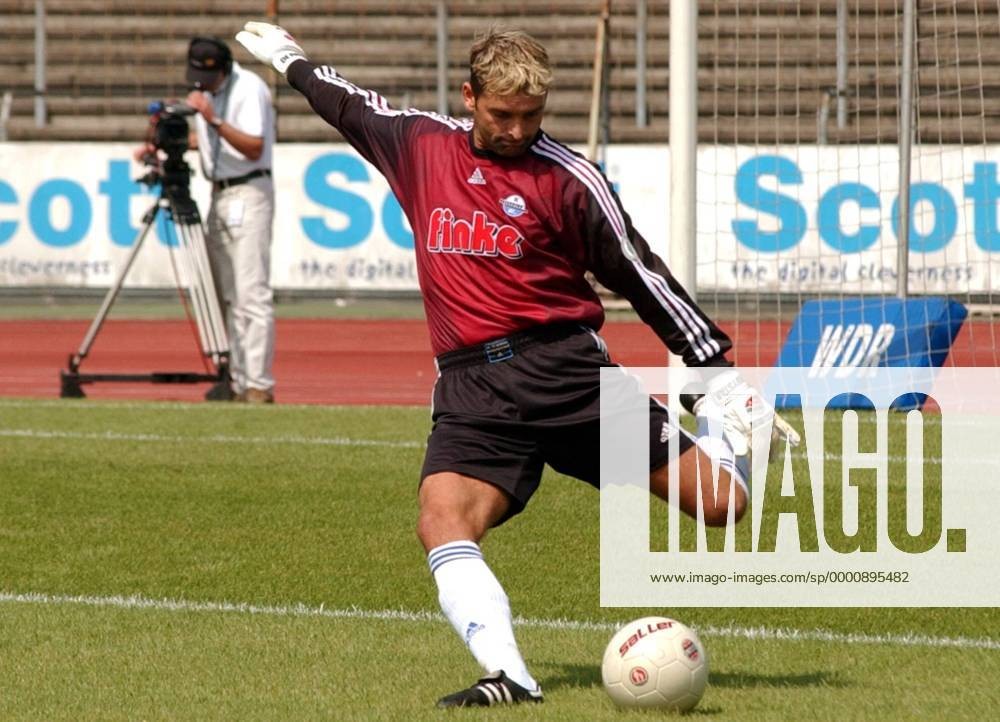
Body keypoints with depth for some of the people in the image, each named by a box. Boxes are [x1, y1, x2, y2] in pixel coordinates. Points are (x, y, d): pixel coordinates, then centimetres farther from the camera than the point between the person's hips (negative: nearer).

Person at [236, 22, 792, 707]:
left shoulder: (568, 177, 0)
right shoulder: (419, 145, 11)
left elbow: (641, 274, 6)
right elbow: (352, 107, 33)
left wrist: (718, 367, 7)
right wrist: (292, 60, 48)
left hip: (564, 368, -2)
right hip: (472, 391, 2)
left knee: (720, 504, -7)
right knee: (442, 522, -28)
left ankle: (726, 427, 28)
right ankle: (507, 676, -36)